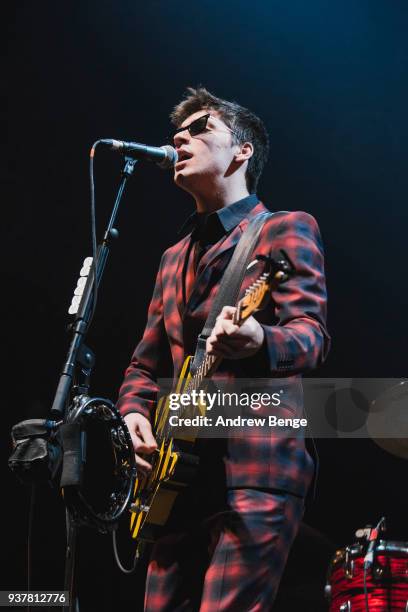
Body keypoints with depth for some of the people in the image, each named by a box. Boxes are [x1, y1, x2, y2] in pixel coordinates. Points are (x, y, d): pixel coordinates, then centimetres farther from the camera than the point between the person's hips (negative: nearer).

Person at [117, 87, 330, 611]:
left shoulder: (286, 229, 0)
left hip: (256, 470, -7)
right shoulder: (174, 257, 21)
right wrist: (134, 412, 2)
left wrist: (259, 342, -36)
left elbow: (313, 334, -14)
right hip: (179, 473, 7)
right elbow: (146, 362, 23)